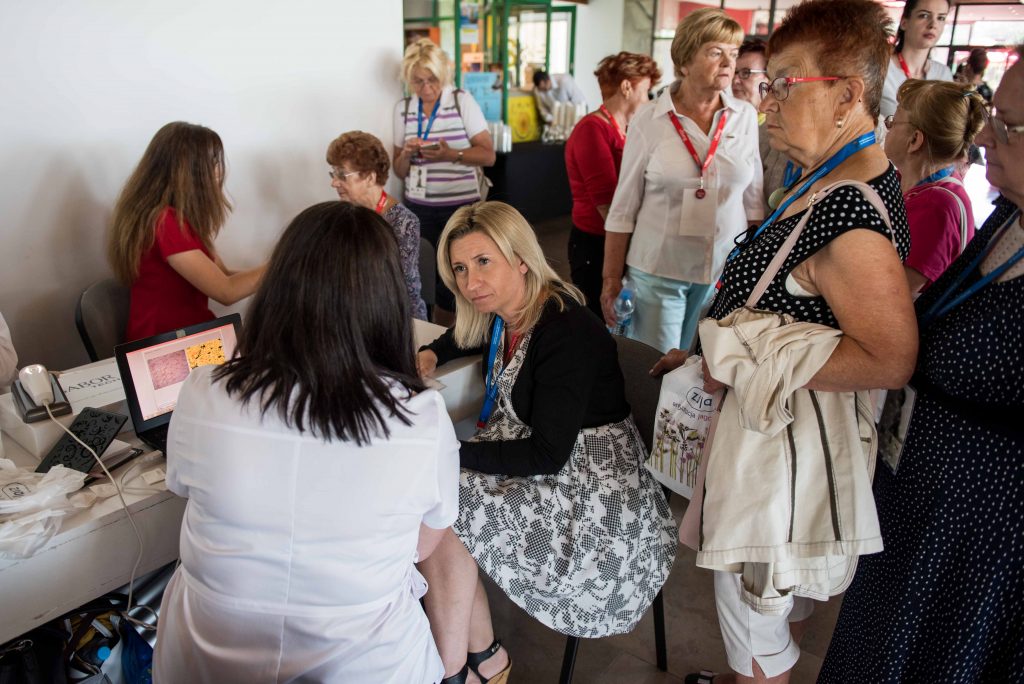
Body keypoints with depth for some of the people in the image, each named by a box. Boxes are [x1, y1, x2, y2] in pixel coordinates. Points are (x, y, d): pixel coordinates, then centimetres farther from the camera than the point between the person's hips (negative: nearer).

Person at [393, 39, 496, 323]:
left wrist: (451, 154, -21)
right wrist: (407, 154, -10)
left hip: (460, 206, -3)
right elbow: (400, 171, 12)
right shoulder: (403, 108, 8)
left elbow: (488, 155, -5)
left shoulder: (463, 101, -2)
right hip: (417, 207, 3)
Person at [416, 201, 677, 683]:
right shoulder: (502, 314, 0)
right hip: (526, 459, 9)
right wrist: (430, 355, 5)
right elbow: (467, 336, 26)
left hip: (588, 486, -8)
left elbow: (548, 455, -25)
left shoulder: (565, 331, -25)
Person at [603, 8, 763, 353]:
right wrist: (611, 278, -2)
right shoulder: (649, 119, -6)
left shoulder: (746, 117, 1)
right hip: (657, 271, -2)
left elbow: (753, 200, 8)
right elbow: (624, 206, -3)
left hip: (726, 271, 3)